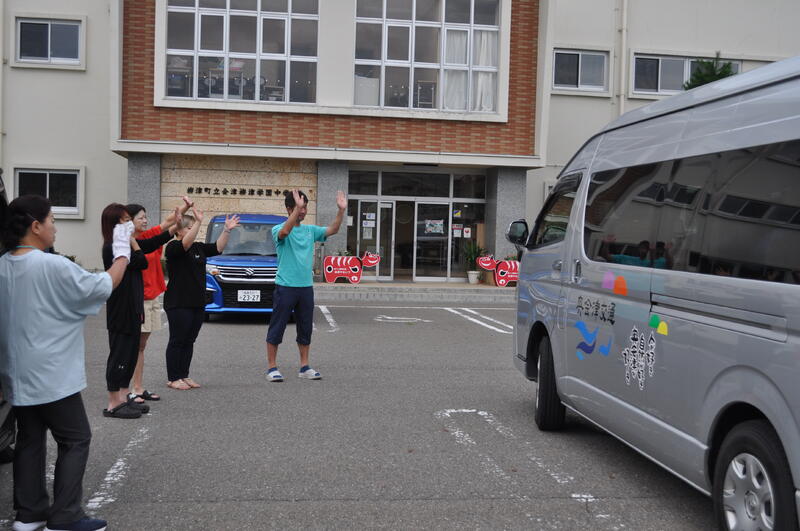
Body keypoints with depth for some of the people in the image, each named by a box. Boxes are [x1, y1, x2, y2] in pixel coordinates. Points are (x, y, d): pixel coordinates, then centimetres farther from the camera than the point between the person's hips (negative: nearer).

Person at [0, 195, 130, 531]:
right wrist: (122, 254, 4)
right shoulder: (52, 266, -19)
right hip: (51, 375, -7)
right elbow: (105, 287, -10)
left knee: (29, 441, 15)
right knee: (76, 440, 3)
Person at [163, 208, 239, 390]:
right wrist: (199, 222, -38)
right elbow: (186, 243, -29)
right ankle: (173, 379, 6)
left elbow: (218, 247, 6)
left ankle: (184, 376, 19)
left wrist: (227, 230, -7)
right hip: (178, 304, -8)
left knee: (189, 342, 12)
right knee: (177, 341, -1)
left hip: (198, 303, 8)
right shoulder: (173, 247, -9)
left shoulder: (198, 248, 14)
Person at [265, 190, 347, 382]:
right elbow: (285, 232, -30)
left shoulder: (310, 230, 11)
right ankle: (272, 367, 9)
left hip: (306, 287, 6)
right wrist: (297, 208, -38)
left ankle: (304, 366, 20)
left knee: (306, 328, 11)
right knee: (277, 328, 1)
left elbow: (332, 230, 1)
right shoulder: (278, 229, -6)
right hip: (285, 287, -6)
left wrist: (341, 210, -13)